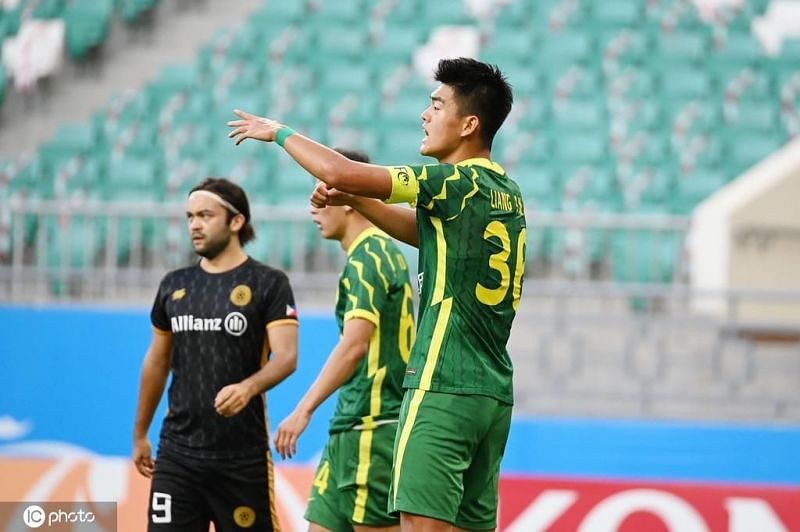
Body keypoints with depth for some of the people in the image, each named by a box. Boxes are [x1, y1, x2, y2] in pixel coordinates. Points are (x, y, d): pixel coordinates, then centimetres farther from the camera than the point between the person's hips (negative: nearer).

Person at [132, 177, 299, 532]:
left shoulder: (268, 283, -4)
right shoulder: (174, 285, 10)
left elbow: (285, 357, -14)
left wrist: (248, 388, -34)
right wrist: (140, 434, 22)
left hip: (242, 456, -4)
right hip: (177, 452, 4)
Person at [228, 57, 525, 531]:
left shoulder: (459, 184, -11)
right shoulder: (507, 193, 14)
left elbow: (337, 172, -14)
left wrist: (278, 132, 2)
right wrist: (354, 200, 17)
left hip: (444, 388, -9)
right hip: (494, 393, 9)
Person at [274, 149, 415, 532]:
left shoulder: (366, 259, -12)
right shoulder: (384, 252, 18)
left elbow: (355, 344, -23)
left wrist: (304, 409, -26)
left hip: (371, 427, -10)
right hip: (351, 428, 10)